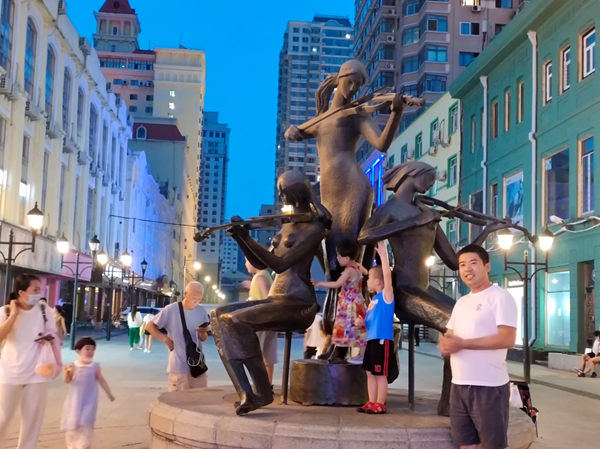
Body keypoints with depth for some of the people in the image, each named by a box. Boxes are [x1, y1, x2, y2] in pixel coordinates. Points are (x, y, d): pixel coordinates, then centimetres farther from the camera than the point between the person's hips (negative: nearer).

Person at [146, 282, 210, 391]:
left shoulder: (202, 311, 4)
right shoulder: (171, 310, -9)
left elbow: (203, 339, 11)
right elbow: (149, 326, -2)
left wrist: (203, 333, -12)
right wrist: (166, 340, -11)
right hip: (178, 368, -4)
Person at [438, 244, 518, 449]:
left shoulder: (500, 296, -8)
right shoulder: (461, 302, 17)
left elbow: (507, 339, -19)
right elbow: (449, 334, 21)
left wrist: (462, 343, -19)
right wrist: (445, 343, -6)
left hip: (489, 386, -8)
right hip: (459, 385, 8)